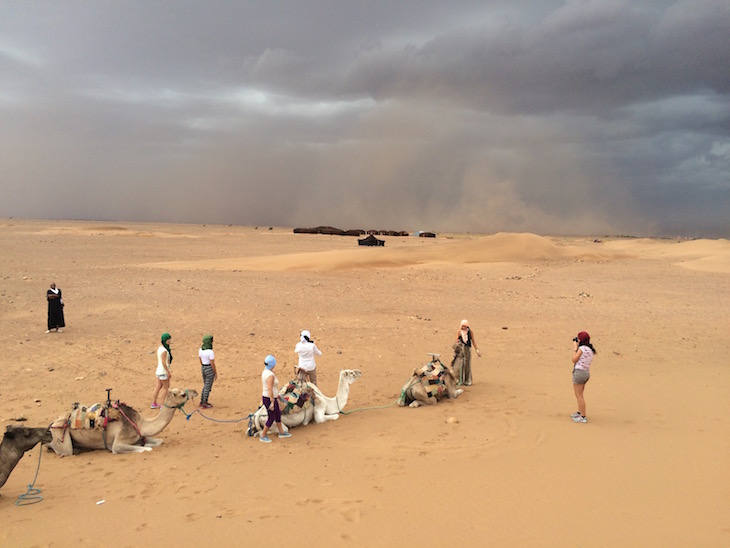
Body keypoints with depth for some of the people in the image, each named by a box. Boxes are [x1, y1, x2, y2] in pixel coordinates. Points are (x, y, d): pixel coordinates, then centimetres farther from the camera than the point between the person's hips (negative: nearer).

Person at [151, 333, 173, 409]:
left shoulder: (159, 348, 7)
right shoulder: (164, 350, -22)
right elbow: (163, 362, -23)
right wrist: (168, 371, -18)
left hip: (159, 370, 9)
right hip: (163, 371, -9)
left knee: (158, 387, 16)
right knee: (166, 388, 2)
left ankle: (154, 404, 23)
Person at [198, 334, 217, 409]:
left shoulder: (200, 349, -1)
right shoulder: (210, 352, -24)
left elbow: (200, 361, 10)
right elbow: (212, 364, -20)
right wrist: (216, 374, -9)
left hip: (203, 369, 7)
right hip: (210, 370, -7)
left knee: (205, 385, 24)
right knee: (208, 387, 6)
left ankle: (202, 402, 31)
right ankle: (205, 404, 16)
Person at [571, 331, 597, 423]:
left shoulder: (582, 348, -15)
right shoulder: (590, 349, 10)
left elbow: (574, 360, -11)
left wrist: (575, 348, -4)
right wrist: (577, 347, 14)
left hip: (579, 372, -9)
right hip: (586, 373, 9)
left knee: (579, 396, -2)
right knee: (580, 395, 23)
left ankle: (583, 417, 0)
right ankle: (579, 412, 36)